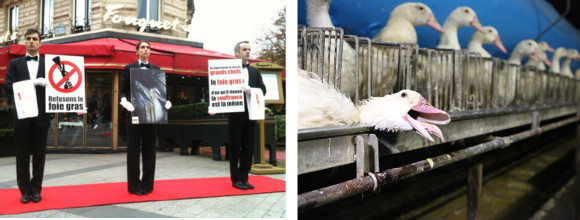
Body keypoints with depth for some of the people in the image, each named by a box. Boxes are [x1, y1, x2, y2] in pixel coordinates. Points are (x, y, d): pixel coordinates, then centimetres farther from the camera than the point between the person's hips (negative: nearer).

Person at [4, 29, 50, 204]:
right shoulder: (15, 63, 9)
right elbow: (8, 87, -2)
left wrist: (46, 84, -18)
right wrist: (31, 83, -15)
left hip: (41, 116, 0)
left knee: (39, 154, 6)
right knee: (22, 154, 6)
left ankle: (36, 189, 16)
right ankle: (25, 190, 15)